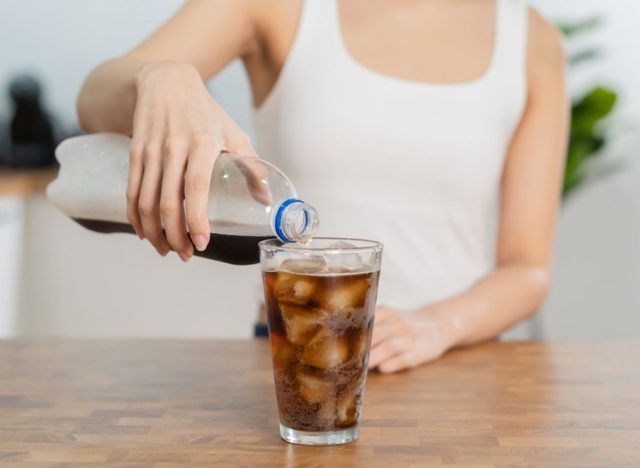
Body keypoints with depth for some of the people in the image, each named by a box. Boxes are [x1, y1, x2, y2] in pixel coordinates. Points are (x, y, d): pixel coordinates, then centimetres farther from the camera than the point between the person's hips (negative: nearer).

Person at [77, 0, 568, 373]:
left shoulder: (534, 42, 3)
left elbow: (528, 271, 2)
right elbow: (97, 104, -11)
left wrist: (439, 325, -18)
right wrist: (161, 80, -33)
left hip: (453, 370, 2)